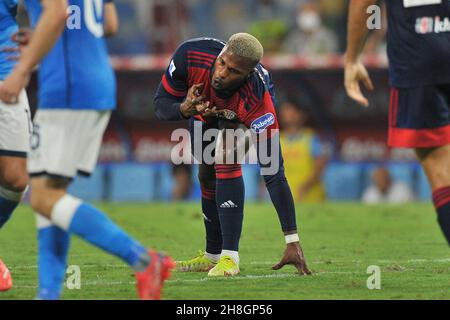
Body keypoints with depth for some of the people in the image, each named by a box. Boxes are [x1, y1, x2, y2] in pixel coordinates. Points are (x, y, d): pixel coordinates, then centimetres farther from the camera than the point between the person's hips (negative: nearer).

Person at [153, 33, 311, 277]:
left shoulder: (256, 100, -45)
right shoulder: (191, 55, -41)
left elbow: (273, 173, -43)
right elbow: (161, 104, -25)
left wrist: (292, 241, -44)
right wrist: (183, 109, -51)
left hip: (242, 115, -4)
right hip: (204, 106, 4)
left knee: (226, 162, -27)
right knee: (207, 174, 10)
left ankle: (230, 257, -23)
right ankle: (212, 255, 30)